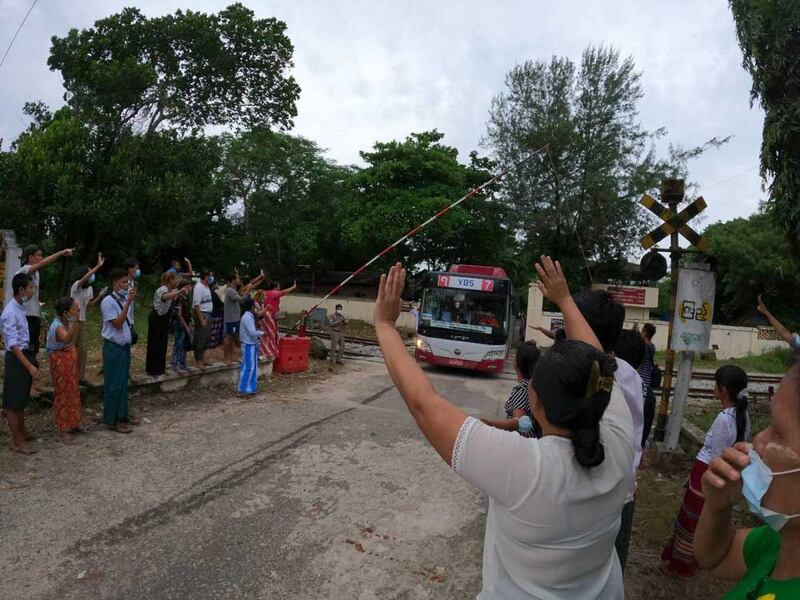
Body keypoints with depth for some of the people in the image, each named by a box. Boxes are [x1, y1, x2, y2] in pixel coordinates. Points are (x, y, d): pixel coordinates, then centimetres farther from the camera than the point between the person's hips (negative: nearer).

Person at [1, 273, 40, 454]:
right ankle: (17, 441, 8)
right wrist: (29, 366, -26)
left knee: (22, 398, 20)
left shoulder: (21, 308, 7)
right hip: (16, 358, -9)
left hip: (25, 353, 9)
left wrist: (32, 360, 21)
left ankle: (22, 432, 33)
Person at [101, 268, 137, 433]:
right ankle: (112, 420, 10)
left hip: (125, 345, 7)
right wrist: (128, 303, -24)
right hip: (113, 347, -7)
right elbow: (117, 323, -22)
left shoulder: (124, 299, 6)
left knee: (123, 381, 16)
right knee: (114, 383, 0)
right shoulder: (108, 301, -14)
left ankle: (123, 414, 28)